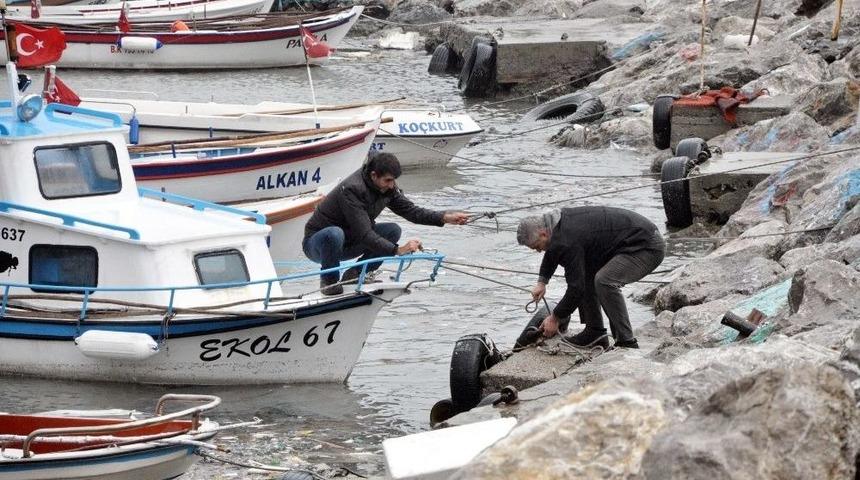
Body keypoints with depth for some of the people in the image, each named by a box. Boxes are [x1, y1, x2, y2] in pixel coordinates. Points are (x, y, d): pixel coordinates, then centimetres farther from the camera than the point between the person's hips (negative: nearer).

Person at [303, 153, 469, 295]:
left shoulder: (387, 187, -6)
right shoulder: (351, 189, -31)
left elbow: (411, 211, 0)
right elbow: (364, 235, -35)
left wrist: (446, 217, -13)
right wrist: (398, 250, -41)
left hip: (347, 243, 7)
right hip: (316, 243, -7)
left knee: (393, 230, -10)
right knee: (334, 234, -42)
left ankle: (356, 274, -1)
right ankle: (329, 280, -15)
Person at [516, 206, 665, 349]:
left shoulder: (568, 242, -24)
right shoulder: (560, 219, 7)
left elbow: (576, 287, -20)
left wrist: (554, 318, -8)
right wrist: (542, 282, 23)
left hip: (648, 248, -11)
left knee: (604, 280, -29)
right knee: (584, 274, 13)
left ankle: (627, 342, -23)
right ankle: (595, 332, 13)